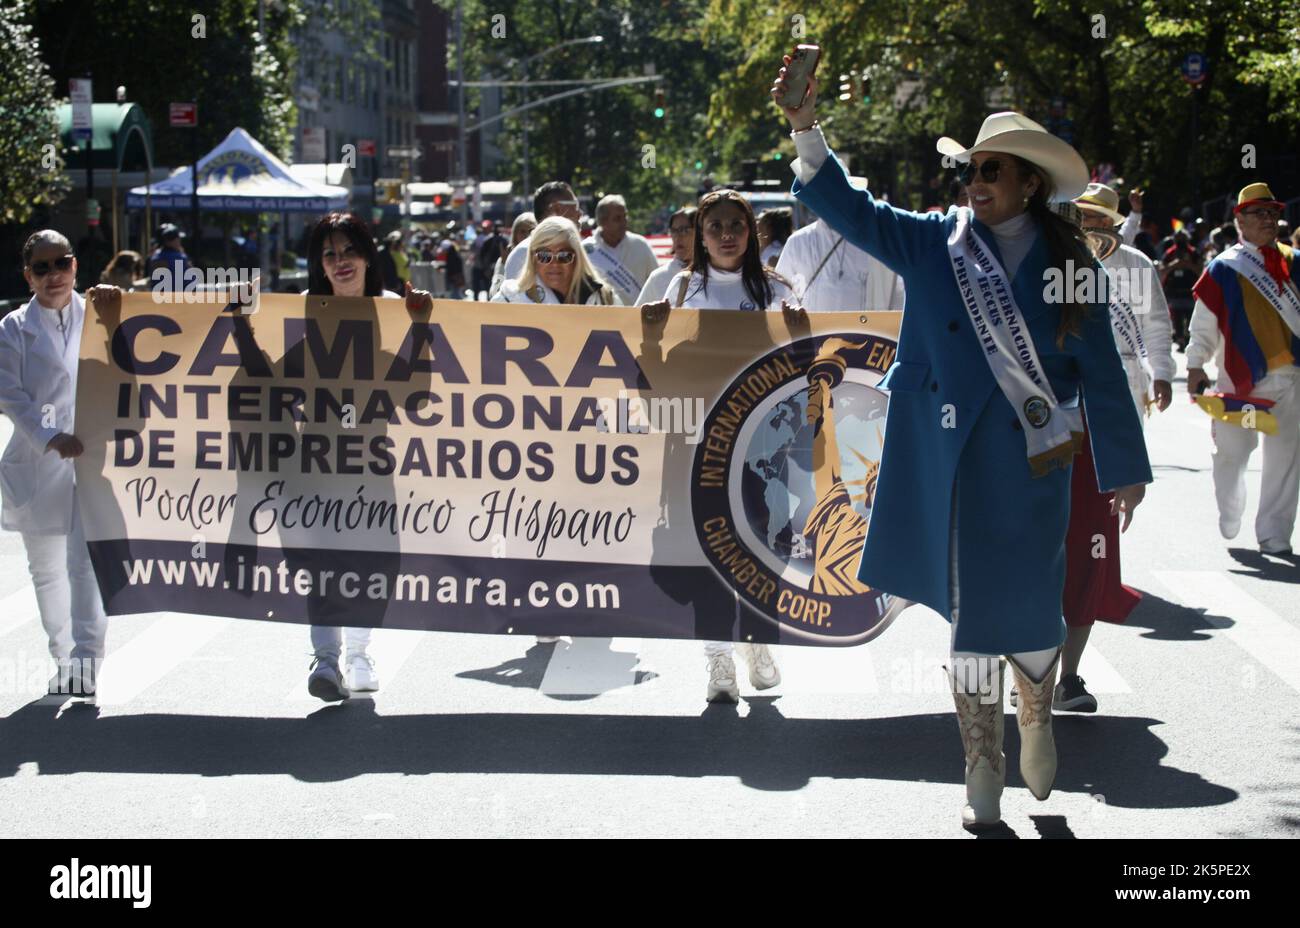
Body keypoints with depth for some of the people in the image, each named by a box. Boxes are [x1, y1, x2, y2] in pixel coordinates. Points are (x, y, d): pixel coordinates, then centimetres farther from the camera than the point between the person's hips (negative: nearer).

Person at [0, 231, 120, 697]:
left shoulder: (97, 315, 9)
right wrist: (50, 438, -18)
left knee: (86, 562, -14)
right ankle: (64, 657, 24)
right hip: (39, 463, 2)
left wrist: (116, 303, -11)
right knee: (47, 569, 10)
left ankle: (86, 659, -16)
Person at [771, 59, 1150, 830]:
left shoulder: (1066, 262, 0)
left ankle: (1037, 715, 37)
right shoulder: (933, 244, 2)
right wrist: (806, 127, -19)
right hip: (950, 460, 1)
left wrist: (1125, 467, 7)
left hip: (1032, 460, -1)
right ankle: (984, 779, 21)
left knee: (1028, 613, 2)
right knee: (971, 620, 7)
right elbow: (847, 207, -5)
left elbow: (1101, 372, 4)